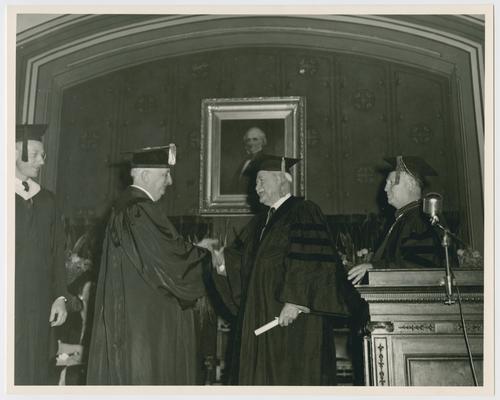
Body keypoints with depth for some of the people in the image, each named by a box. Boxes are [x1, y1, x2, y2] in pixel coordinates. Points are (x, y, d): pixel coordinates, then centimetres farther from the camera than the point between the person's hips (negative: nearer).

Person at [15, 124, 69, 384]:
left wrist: (60, 297, 4)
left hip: (38, 308, 4)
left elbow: (57, 253, 11)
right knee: (11, 372, -1)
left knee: (33, 373, 8)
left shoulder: (46, 200, 10)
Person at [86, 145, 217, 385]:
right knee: (143, 372, -1)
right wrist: (202, 251, -3)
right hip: (143, 316, -10)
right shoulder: (141, 210, -18)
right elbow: (170, 257, -20)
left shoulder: (127, 205, 13)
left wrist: (195, 249, 11)